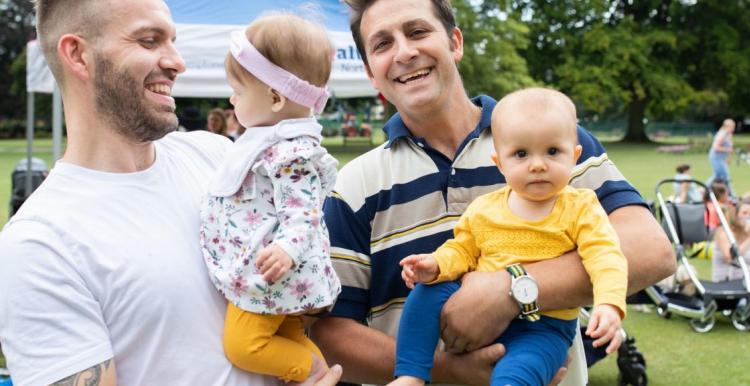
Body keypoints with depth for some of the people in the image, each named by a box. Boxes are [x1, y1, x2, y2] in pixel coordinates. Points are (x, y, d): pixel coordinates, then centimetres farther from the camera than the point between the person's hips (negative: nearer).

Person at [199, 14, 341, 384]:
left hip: (269, 272, -11)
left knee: (243, 344, -9)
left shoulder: (293, 153, -23)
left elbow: (301, 215, -28)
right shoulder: (272, 140, 10)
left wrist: (286, 249, -43)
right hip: (252, 270, 11)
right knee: (286, 340, 15)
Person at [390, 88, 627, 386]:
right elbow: (462, 250, 15)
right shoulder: (483, 209, 5)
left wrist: (608, 304, -34)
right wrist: (436, 265, -9)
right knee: (427, 292, -16)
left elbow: (605, 257, -15)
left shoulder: (580, 208, -4)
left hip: (543, 328, -4)